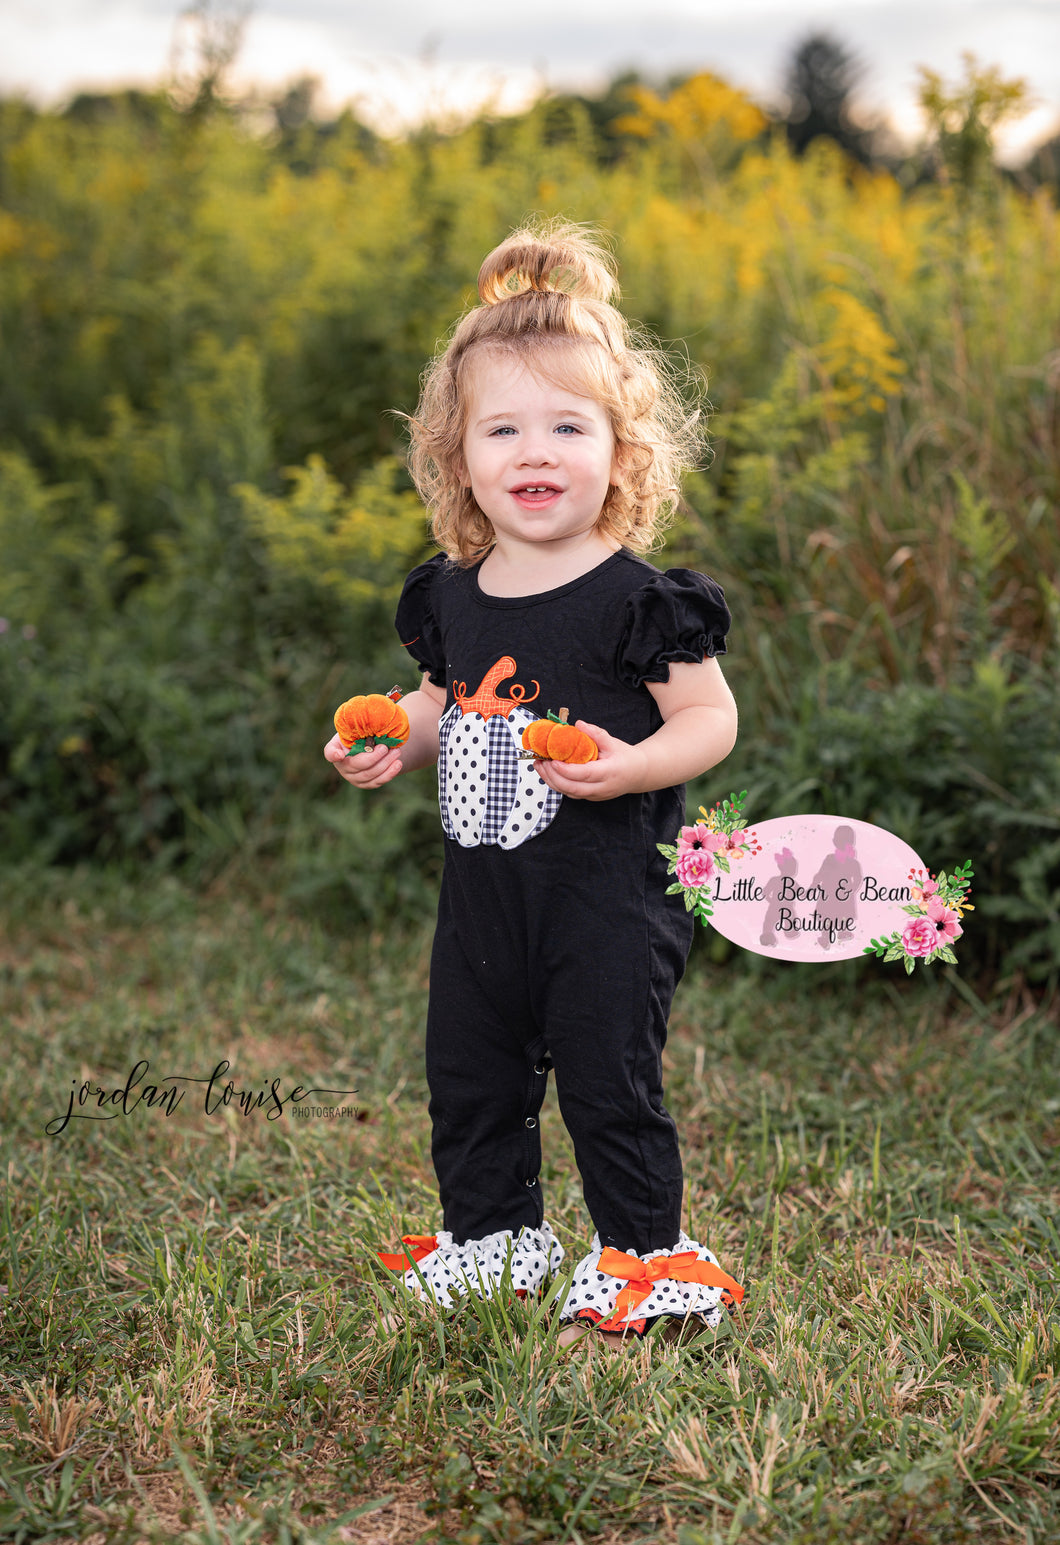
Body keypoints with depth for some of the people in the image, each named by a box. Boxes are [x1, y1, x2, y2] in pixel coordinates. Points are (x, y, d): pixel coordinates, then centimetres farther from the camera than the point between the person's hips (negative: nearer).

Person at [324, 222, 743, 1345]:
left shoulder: (637, 599, -13)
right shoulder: (450, 596, 5)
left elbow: (712, 720, -10)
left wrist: (630, 765, -26)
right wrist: (393, 743, 1)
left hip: (608, 887, -6)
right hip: (483, 885, 6)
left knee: (607, 1080, 0)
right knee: (467, 1074, 15)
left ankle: (645, 1257, 19)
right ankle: (491, 1236, 35)